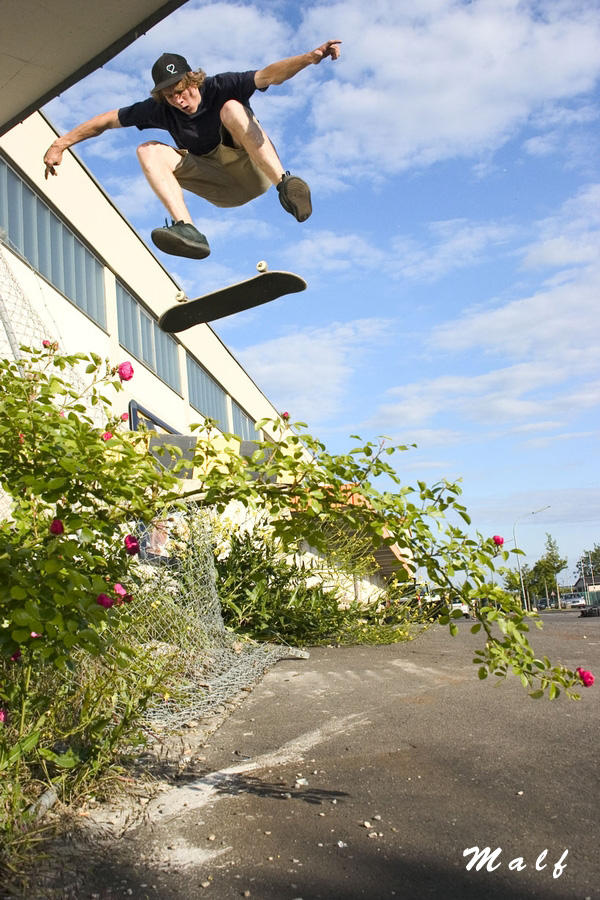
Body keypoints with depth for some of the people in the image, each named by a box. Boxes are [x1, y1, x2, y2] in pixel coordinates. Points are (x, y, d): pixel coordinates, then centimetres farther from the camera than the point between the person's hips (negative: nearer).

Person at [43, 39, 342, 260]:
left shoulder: (221, 87, -12)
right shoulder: (160, 109, -2)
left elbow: (269, 75, -28)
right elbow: (107, 120, 3)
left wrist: (309, 58, -45)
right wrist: (59, 145, -1)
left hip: (255, 169, -4)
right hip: (223, 189, 4)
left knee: (232, 108, -29)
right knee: (149, 151, -15)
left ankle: (286, 186, -42)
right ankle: (186, 229, -38)